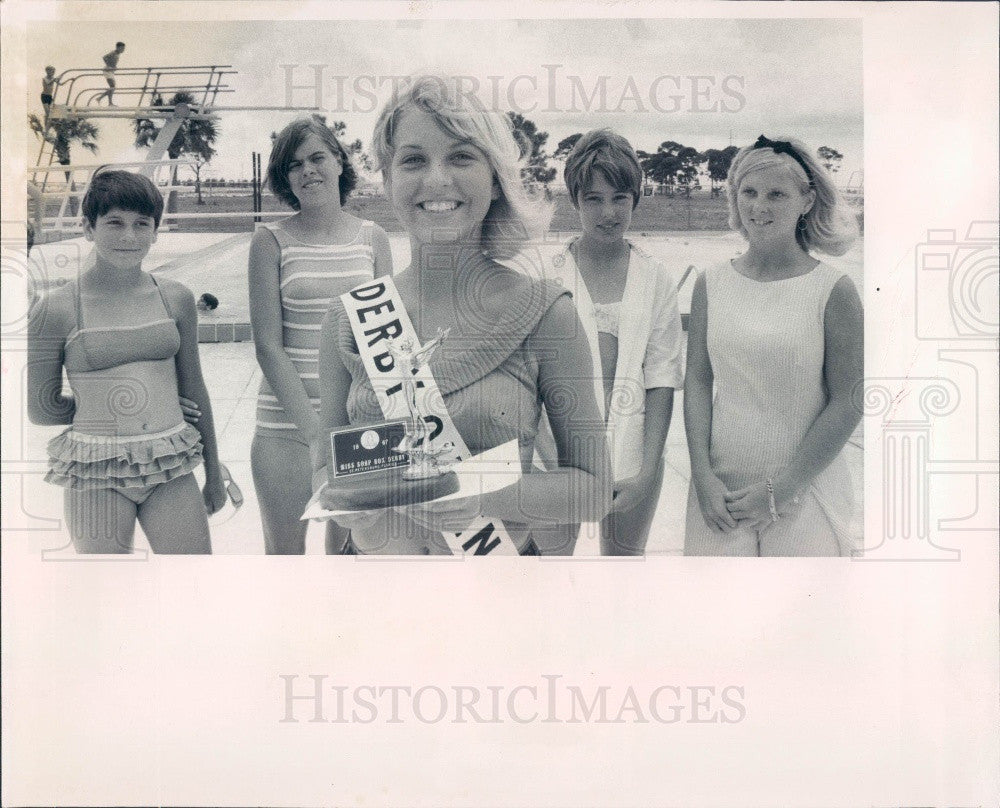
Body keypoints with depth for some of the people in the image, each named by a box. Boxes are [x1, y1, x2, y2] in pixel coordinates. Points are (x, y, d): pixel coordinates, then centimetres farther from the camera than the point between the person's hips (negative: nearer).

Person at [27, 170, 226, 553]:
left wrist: (213, 472, 17)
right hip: (95, 477, -2)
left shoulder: (175, 298, 5)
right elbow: (41, 409, 0)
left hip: (171, 471, 3)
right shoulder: (57, 308, -5)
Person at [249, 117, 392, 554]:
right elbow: (268, 346, -6)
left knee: (349, 548, 11)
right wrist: (314, 428, -13)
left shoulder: (372, 238, 7)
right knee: (284, 554, 6)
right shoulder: (271, 242, -1)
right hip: (286, 422, -2)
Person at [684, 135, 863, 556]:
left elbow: (847, 404, -7)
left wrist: (780, 489, -9)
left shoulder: (833, 290, -6)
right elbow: (697, 382, 4)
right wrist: (703, 477, -6)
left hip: (805, 490, -2)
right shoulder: (711, 284, 3)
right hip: (719, 488, 2)